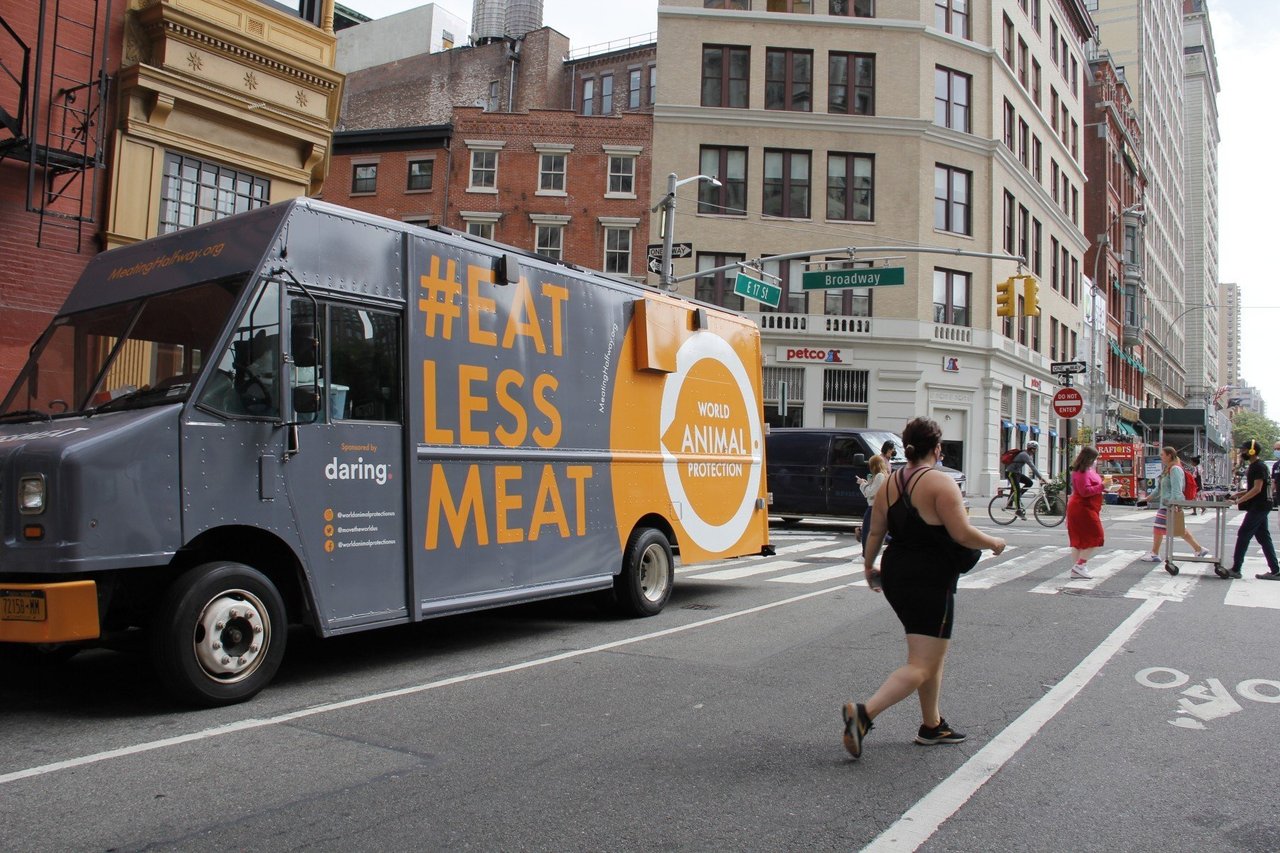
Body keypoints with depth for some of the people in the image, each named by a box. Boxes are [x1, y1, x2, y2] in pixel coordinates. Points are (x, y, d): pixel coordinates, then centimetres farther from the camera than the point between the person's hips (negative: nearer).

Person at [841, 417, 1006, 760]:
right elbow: (963, 534, -18)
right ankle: (864, 713, -19)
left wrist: (869, 565, 23)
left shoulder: (889, 483, 6)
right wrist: (994, 543, 0)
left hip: (895, 577, 8)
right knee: (921, 666, -4)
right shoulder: (940, 483, -15)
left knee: (932, 655, 22)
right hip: (930, 581, -8)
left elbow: (875, 532, 10)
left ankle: (932, 725, 29)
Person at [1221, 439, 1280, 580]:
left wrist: (1239, 501, -22)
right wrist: (1239, 494, 9)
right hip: (1259, 507, 10)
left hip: (1258, 507, -10)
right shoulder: (1253, 466, 15)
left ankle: (1236, 570, -5)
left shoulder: (1259, 467, -16)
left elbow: (1257, 489, -21)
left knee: (1243, 535, -8)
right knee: (1263, 537, 10)